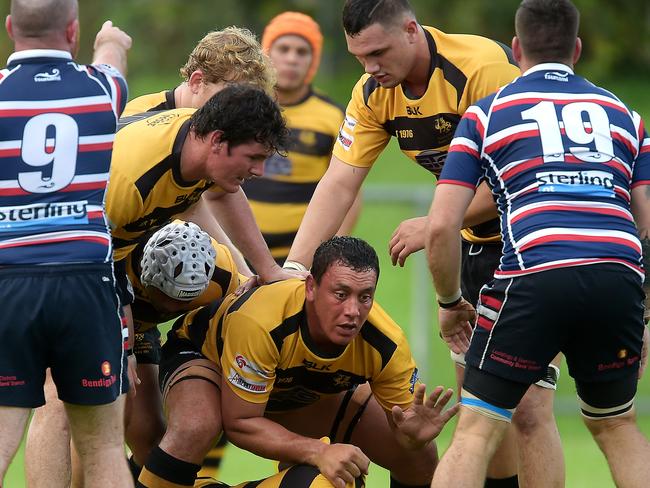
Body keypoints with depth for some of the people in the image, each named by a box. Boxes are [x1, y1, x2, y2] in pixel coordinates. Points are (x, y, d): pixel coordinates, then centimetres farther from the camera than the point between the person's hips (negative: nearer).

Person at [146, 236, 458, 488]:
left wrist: (412, 438, -44)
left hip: (312, 393, 5)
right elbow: (240, 422, -35)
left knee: (420, 460, -6)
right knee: (195, 429, -40)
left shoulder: (386, 345, -30)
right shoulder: (259, 323, -43)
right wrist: (319, 452, -48)